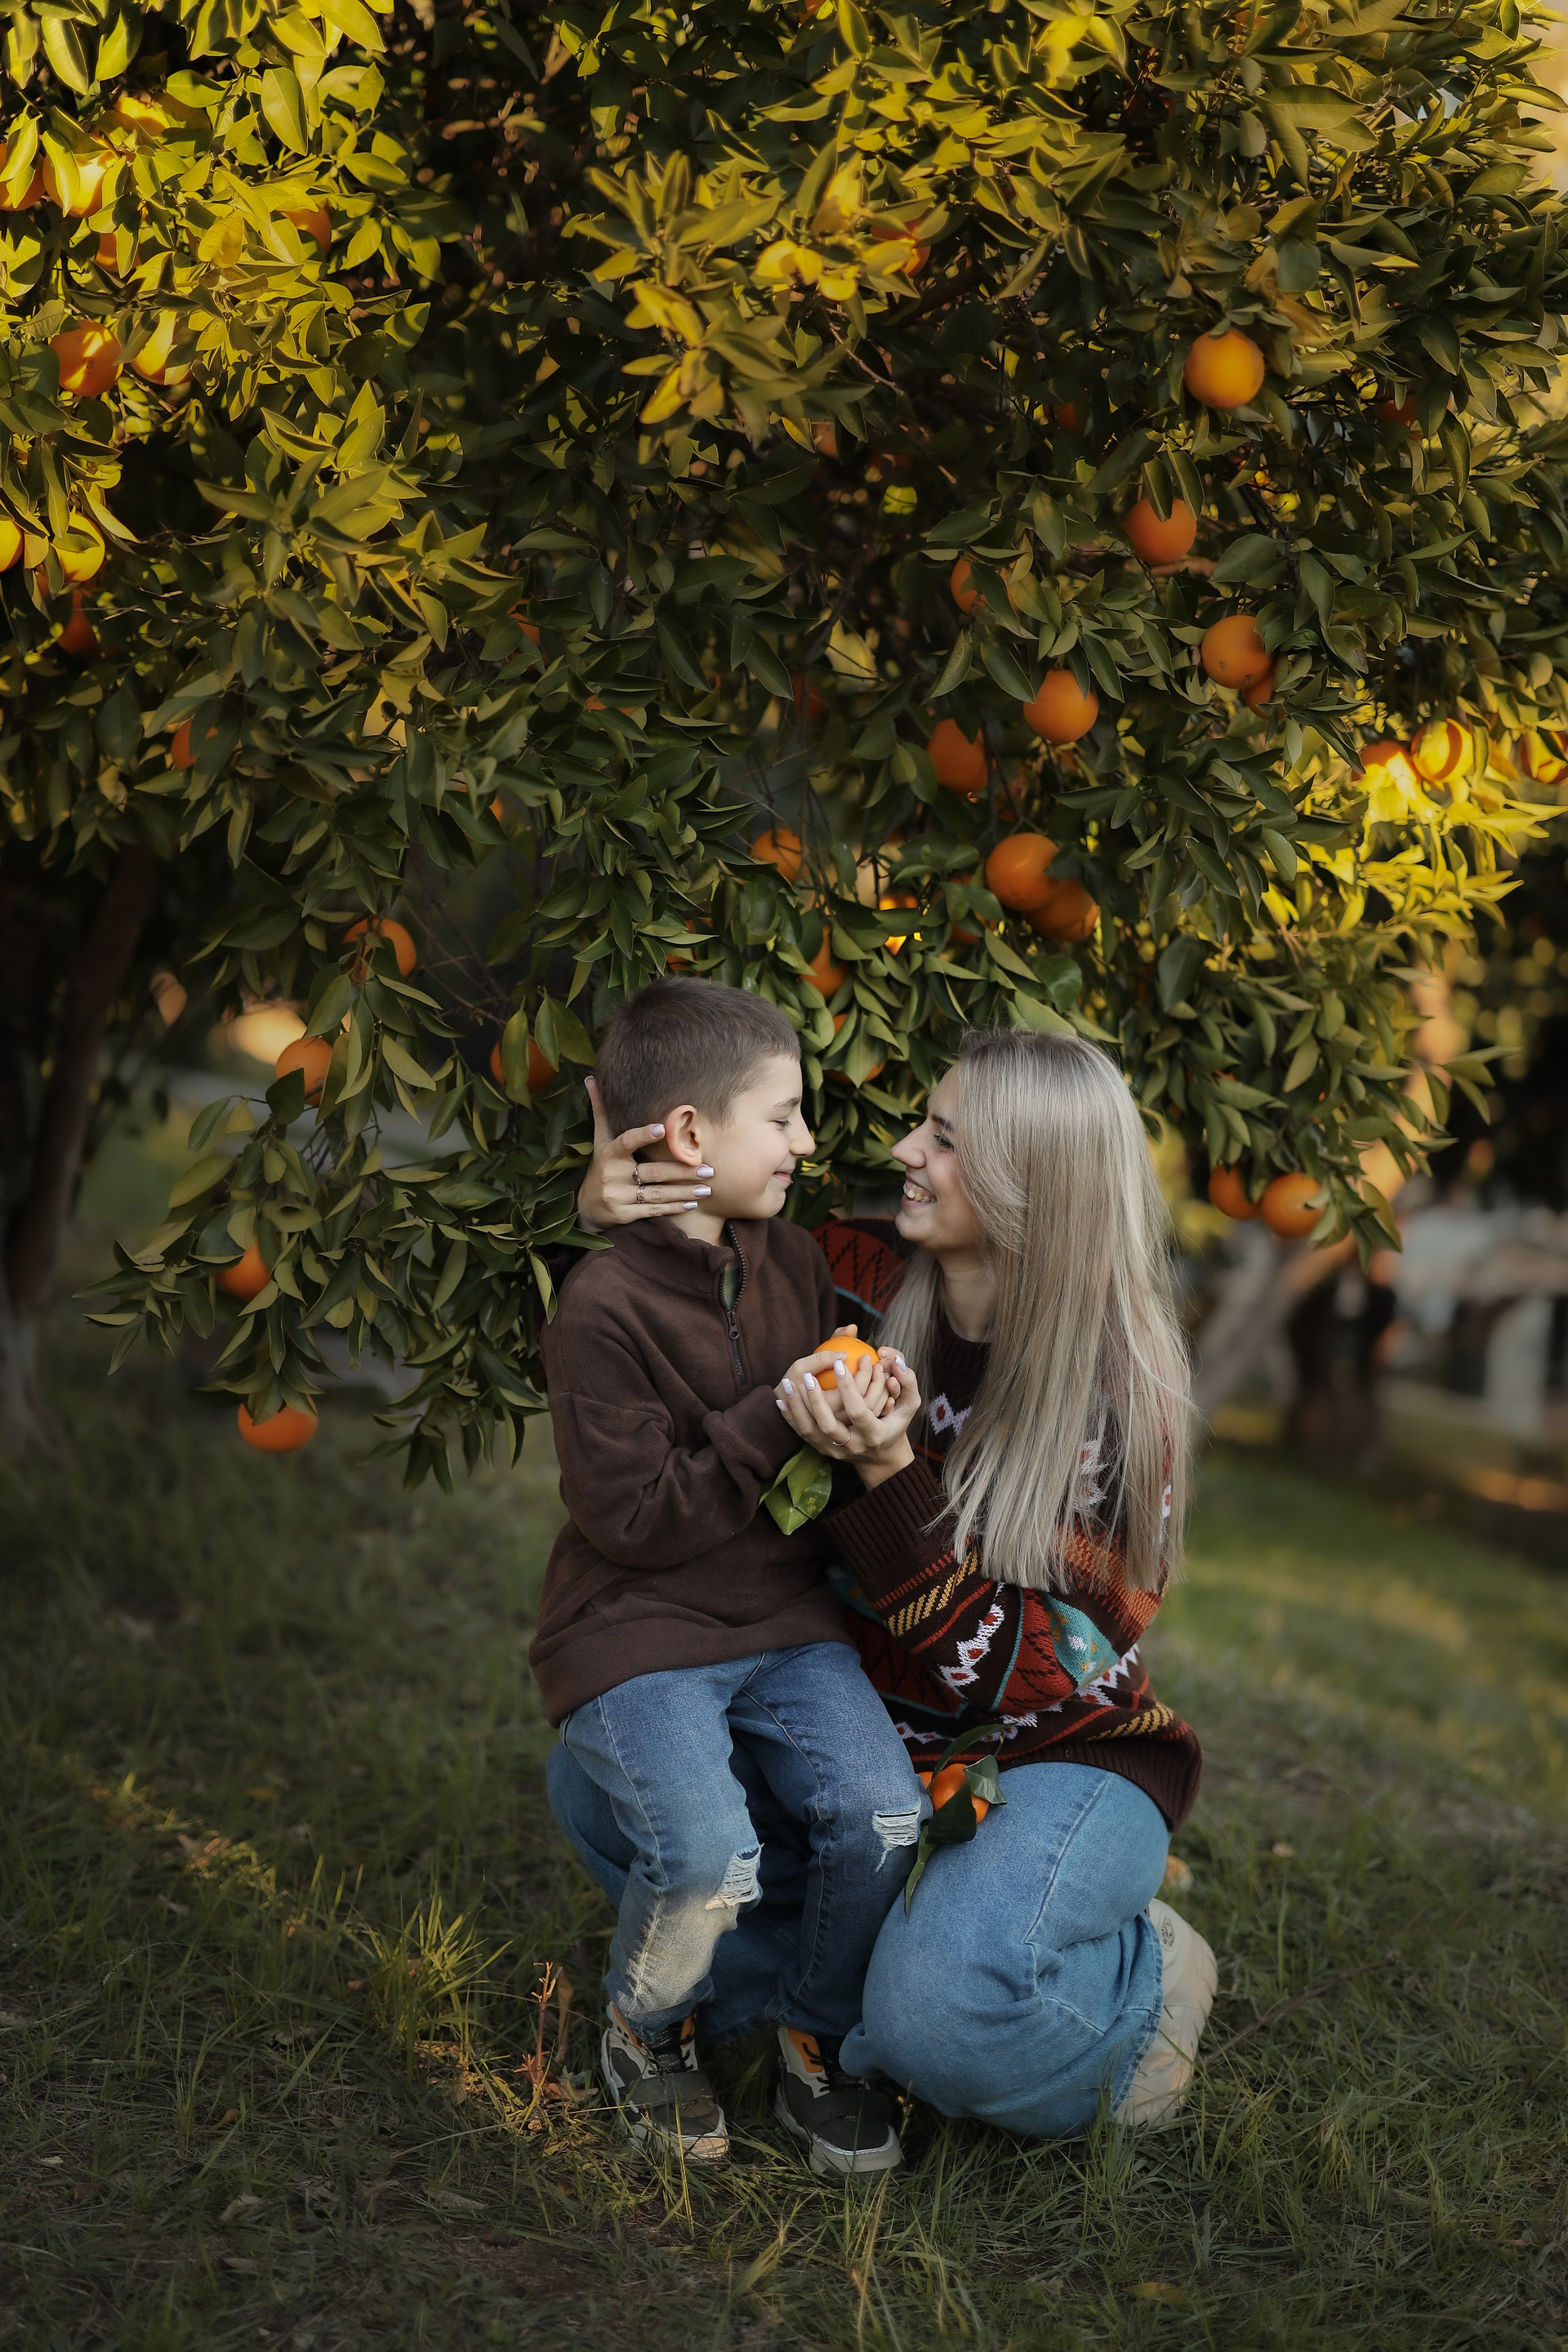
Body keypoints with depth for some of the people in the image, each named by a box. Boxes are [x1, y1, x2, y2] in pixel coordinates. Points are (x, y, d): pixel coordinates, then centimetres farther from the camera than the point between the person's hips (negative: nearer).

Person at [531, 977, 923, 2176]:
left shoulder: (794, 1263, 7)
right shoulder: (602, 1308, -17)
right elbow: (638, 1516, -18)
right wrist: (777, 1423, -20)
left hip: (784, 1621, 6)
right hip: (638, 1636, -6)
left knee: (882, 1810, -15)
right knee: (710, 1857, -25)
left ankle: (817, 2034, 12)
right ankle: (647, 2030, 9)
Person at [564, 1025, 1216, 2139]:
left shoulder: (1117, 1399, -20)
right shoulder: (864, 1281, -7)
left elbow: (1002, 1674, -25)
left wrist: (886, 1471, -36)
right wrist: (602, 1208, -15)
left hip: (1062, 1760, -6)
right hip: (877, 1747, 6)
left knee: (939, 2012, -33)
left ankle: (1141, 1982, 0)